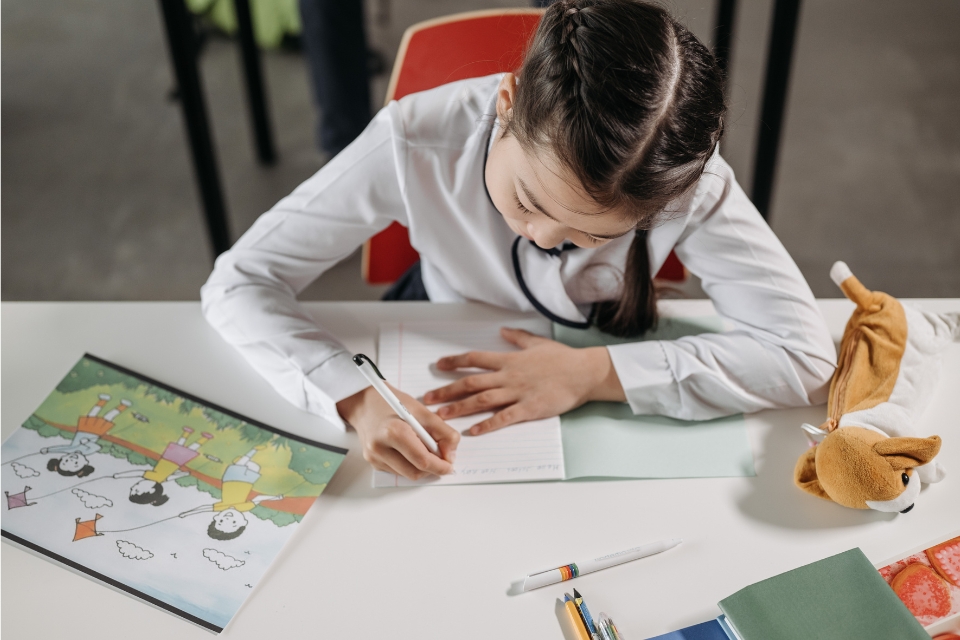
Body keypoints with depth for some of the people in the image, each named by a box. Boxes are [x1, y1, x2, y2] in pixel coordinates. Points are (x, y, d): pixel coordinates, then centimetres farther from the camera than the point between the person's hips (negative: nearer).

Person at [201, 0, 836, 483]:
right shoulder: (416, 142, -33)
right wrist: (357, 399, -44)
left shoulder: (684, 176, -32)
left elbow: (807, 356, -32)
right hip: (445, 359, 0)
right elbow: (238, 281, -27)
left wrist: (593, 373, -37)